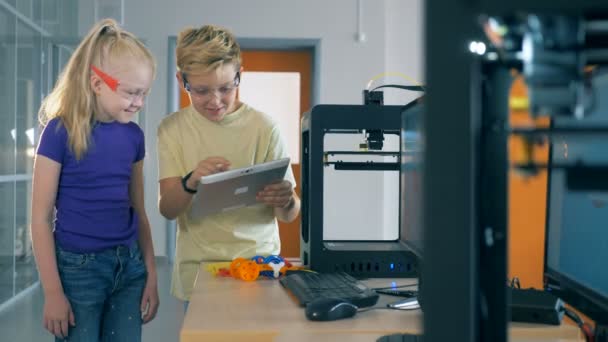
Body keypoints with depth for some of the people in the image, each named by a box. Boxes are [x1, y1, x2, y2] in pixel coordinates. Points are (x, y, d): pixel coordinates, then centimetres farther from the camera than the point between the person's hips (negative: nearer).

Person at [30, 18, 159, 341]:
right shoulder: (61, 131, -11)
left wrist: (150, 275, 9)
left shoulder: (133, 135, 4)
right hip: (77, 268, -5)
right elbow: (41, 218, -11)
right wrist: (53, 291, -13)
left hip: (129, 266, 5)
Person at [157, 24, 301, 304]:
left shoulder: (264, 127, -4)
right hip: (198, 270, 1)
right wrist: (190, 183, -27)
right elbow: (167, 209, -6)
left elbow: (289, 215, 0)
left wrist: (286, 203, -24)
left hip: (259, 265, -1)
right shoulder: (173, 129, 1)